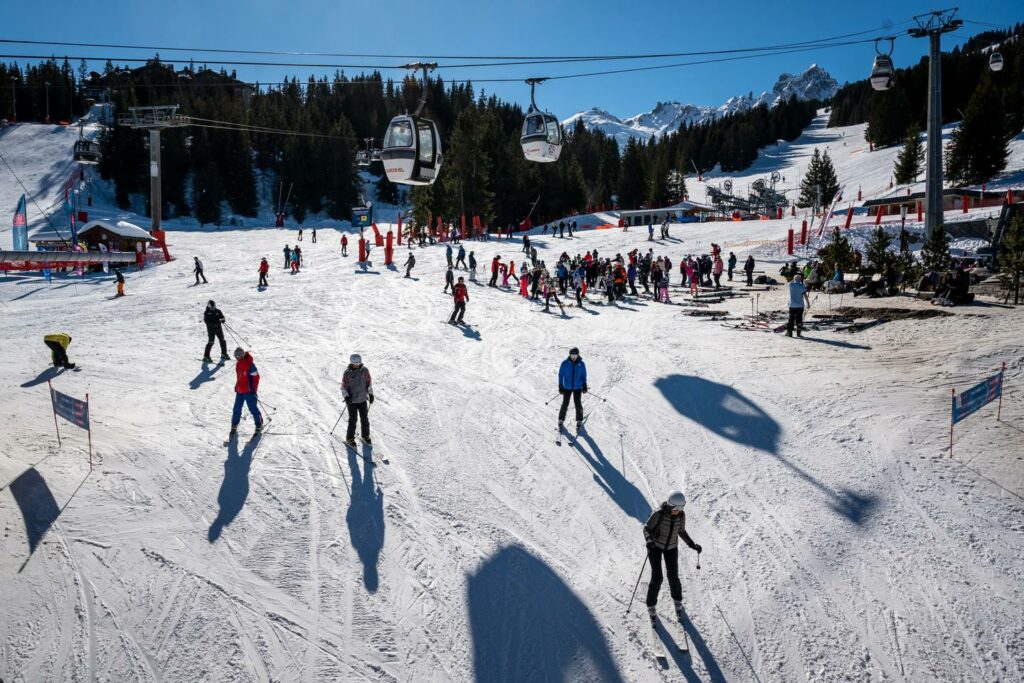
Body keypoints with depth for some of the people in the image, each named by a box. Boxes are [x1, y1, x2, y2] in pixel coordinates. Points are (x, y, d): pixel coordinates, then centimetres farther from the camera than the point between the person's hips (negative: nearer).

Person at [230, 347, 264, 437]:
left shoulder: (250, 364, -18)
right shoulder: (238, 364, 7)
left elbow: (256, 377, -16)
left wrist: (254, 390, -16)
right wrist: (237, 386, 19)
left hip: (249, 391, -7)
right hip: (240, 391, 7)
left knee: (253, 409, 1)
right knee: (236, 409, 8)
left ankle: (259, 425, 16)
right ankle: (234, 426, 19)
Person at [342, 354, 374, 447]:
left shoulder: (364, 370, -4)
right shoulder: (347, 373, -10)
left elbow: (369, 382, 9)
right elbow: (343, 386, -4)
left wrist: (371, 394, 8)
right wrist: (346, 396, -16)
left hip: (362, 399, 3)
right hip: (351, 400, -3)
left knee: (364, 418, 7)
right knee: (353, 419, -4)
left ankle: (365, 436, 25)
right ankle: (350, 438, 10)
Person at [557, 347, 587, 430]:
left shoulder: (581, 364, -5)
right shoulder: (565, 363, -9)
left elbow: (583, 376, 4)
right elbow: (561, 375, -2)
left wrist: (584, 386, -3)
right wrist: (560, 387, -6)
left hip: (577, 387, 1)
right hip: (567, 387, 0)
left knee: (578, 404, -1)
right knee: (565, 404, 1)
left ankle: (579, 421, 16)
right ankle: (561, 420, 18)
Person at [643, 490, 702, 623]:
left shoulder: (681, 515, -14)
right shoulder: (658, 513, -27)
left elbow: (681, 532, 2)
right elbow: (647, 528, -16)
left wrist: (692, 544, -8)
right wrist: (649, 540, -35)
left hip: (671, 547, 3)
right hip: (655, 546, -3)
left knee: (673, 577, 2)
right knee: (657, 578, -10)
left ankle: (677, 601, 32)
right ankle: (651, 607, 12)